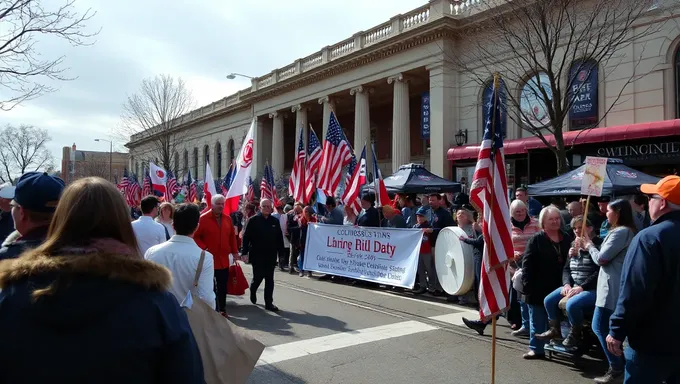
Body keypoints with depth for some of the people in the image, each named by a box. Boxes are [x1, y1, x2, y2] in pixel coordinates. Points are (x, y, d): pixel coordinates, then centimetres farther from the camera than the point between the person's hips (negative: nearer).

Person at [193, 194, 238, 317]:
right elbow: (196, 237, -8)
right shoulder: (203, 219, -9)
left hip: (224, 259, 5)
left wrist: (234, 251, 10)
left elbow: (232, 236, 13)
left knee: (223, 287, 12)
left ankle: (222, 309, 23)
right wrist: (204, 248, -17)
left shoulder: (227, 219, 7)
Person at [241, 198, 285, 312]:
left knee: (269, 279, 4)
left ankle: (269, 303, 10)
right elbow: (246, 237, -7)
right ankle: (253, 291, 37)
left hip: (271, 256, 3)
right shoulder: (253, 220, -6)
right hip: (257, 255, -3)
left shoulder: (275, 221, 4)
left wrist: (280, 251, 4)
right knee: (258, 277, 4)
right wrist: (245, 252, -11)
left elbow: (279, 238, 7)